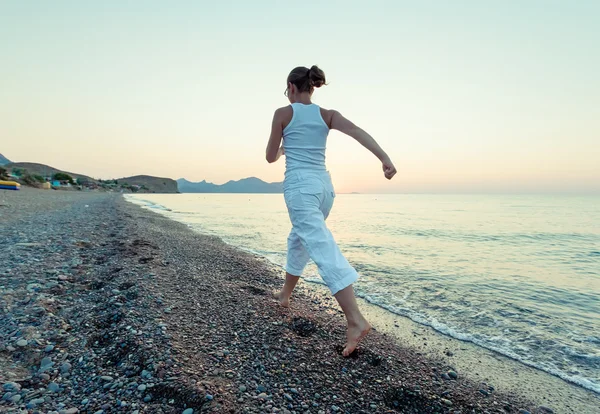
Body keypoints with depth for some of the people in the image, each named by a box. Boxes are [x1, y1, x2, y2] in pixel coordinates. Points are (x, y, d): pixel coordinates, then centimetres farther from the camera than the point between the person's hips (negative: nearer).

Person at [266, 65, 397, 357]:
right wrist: (385, 158, -16)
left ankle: (356, 320, -20)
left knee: (325, 250, -13)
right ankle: (285, 294, 41)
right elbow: (358, 132, -6)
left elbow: (270, 157, 5)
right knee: (299, 238, 24)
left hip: (300, 186, -6)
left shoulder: (283, 113, 1)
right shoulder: (328, 115, 11)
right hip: (324, 185, 6)